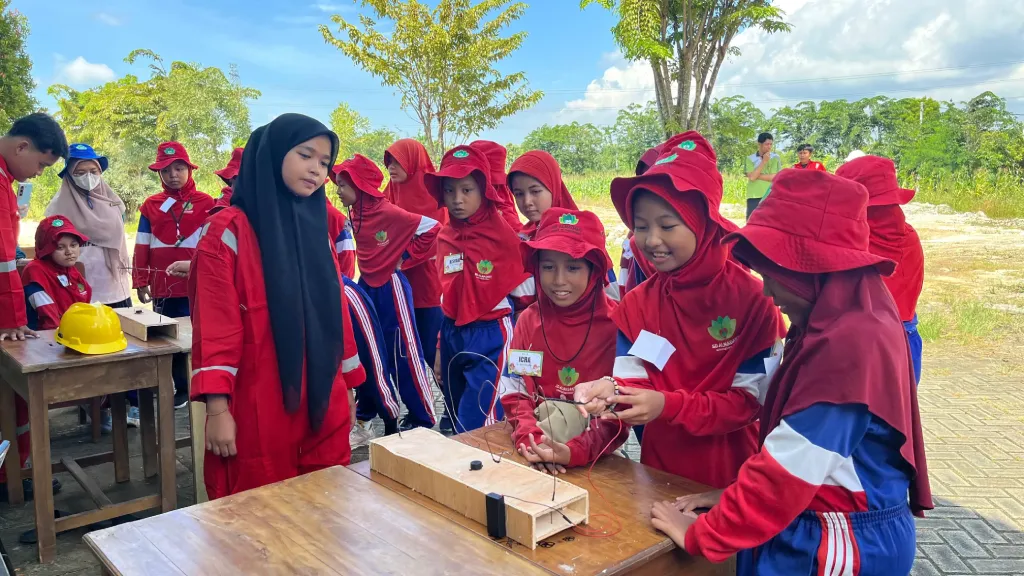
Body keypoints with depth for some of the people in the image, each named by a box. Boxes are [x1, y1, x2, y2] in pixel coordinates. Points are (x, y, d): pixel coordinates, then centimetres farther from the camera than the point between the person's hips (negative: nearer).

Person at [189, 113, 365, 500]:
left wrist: (348, 386, 14)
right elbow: (216, 326, -11)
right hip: (258, 411, -5)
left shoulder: (315, 228, 11)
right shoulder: (228, 232, -7)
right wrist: (217, 408, -15)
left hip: (323, 407, 6)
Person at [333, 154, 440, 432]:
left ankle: (423, 417, 11)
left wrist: (405, 258, -12)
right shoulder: (354, 215, 4)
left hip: (391, 288, -7)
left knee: (404, 353, -1)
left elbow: (433, 229, -19)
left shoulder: (390, 213, -18)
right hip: (366, 287, 7)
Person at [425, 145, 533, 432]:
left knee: (476, 425, -8)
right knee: (458, 416, 18)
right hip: (453, 334, 6)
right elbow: (446, 293, 12)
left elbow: (525, 292, -8)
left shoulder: (503, 234, -13)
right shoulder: (444, 237, 4)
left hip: (490, 335, -6)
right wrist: (440, 347, 15)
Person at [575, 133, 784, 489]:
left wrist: (669, 406, -29)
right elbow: (634, 381, -6)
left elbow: (753, 400, -17)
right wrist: (610, 390, -30)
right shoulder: (635, 304, -3)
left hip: (731, 472, -3)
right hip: (660, 466, 4)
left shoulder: (751, 299, -17)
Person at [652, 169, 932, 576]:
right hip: (821, 530, 9)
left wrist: (701, 535, -16)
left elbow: (788, 469, -25)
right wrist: (735, 495, 3)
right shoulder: (842, 323, 5)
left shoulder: (848, 344, -26)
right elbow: (787, 448, 9)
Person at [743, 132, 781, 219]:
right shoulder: (750, 159, 5)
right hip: (753, 197, 1)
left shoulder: (775, 158, 4)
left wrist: (757, 175, -6)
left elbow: (774, 177, -5)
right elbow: (751, 177, -8)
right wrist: (764, 161, -8)